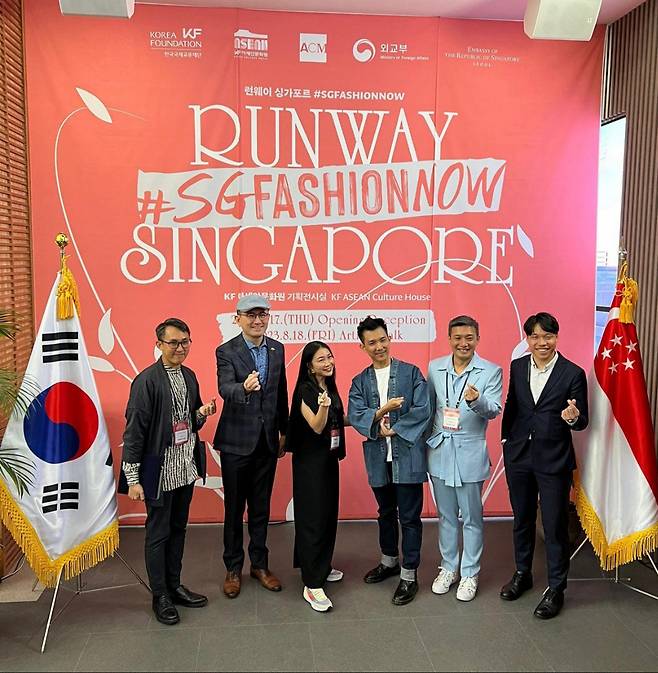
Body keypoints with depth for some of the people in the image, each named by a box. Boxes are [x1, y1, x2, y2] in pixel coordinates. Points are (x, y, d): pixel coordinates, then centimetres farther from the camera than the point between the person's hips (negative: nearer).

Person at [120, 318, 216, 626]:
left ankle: (174, 586, 33)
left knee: (178, 529, 18)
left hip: (186, 468, 7)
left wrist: (202, 413, -5)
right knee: (158, 534, 7)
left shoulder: (189, 376, 7)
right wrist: (133, 478, -15)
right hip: (160, 470, -7)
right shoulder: (147, 380, -15)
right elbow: (134, 430, -15)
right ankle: (160, 596, 22)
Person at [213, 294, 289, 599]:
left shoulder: (277, 349, 4)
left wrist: (284, 430, 15)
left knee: (261, 507, 15)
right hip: (237, 442, -4)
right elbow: (225, 389, -27)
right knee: (234, 508, 9)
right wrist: (244, 387, -49)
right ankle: (233, 568, 25)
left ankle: (260, 564, 30)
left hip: (267, 441, 4)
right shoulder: (226, 352, -11)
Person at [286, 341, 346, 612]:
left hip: (329, 458, 8)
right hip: (310, 461, -8)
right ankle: (312, 585, -2)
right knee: (313, 518, -7)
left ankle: (322, 567, 30)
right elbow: (317, 427, -24)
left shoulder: (330, 387, 9)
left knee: (329, 514, 14)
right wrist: (323, 406, -40)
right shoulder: (305, 390, -15)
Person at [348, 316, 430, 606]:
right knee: (386, 513, 20)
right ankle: (389, 561, 40)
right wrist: (380, 412, -22)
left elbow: (423, 410, -11)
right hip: (378, 458, 4)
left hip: (407, 455, -4)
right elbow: (354, 416, -6)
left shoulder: (411, 372, -2)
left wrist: (393, 429, -15)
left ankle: (409, 575, 16)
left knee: (409, 517, 3)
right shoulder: (360, 381, 7)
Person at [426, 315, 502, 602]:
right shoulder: (435, 368, 3)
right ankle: (448, 567, 31)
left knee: (472, 518, 7)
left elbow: (494, 410, -15)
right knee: (446, 515, 16)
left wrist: (477, 400, -36)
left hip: (470, 452, -3)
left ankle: (470, 574, 23)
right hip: (440, 451, 3)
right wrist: (426, 441, 9)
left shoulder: (491, 371, -6)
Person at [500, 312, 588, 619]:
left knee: (555, 525, 4)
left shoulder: (573, 373, -10)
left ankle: (556, 589, 20)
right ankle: (522, 573, 38)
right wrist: (506, 439, 9)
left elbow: (582, 422, -6)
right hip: (518, 455, 4)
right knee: (522, 519, 19)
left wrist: (573, 417, -28)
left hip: (554, 459, -4)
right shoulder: (517, 366, 1)